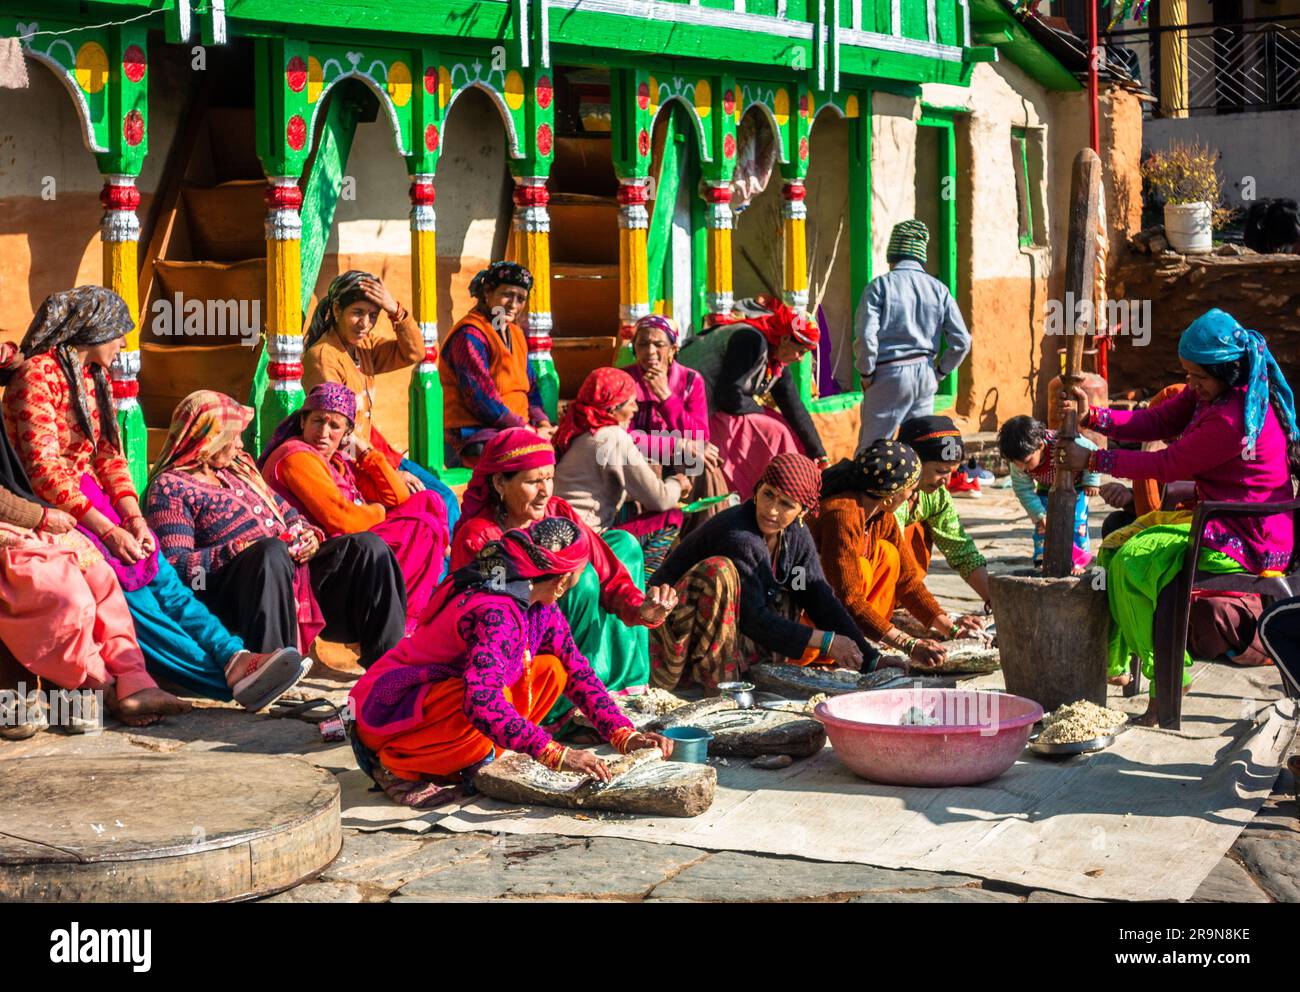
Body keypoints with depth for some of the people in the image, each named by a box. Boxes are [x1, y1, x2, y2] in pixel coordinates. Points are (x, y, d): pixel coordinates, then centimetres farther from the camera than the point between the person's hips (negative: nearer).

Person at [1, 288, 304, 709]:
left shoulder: (92, 377, 17)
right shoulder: (38, 375, -9)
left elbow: (108, 455, 12)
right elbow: (43, 469, -17)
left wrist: (133, 517, -6)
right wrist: (107, 530, -22)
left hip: (95, 506, 7)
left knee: (160, 575, -18)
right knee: (126, 587, -25)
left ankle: (233, 657, -36)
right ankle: (228, 674, -35)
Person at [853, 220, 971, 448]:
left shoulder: (880, 286, -6)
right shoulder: (938, 289, 6)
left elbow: (865, 337, -16)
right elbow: (962, 342, 3)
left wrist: (866, 374, -2)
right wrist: (939, 372, 15)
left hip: (890, 375, -4)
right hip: (925, 377, 4)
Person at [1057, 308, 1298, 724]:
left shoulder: (1235, 419, -26)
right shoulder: (1211, 393, 4)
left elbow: (1168, 464, -21)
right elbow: (1156, 422, 5)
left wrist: (1093, 460, -15)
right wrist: (1091, 416, -9)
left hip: (1248, 540, -11)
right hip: (1214, 516, 11)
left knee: (1135, 560, -23)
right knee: (1115, 547, 10)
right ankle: (1111, 662, 12)